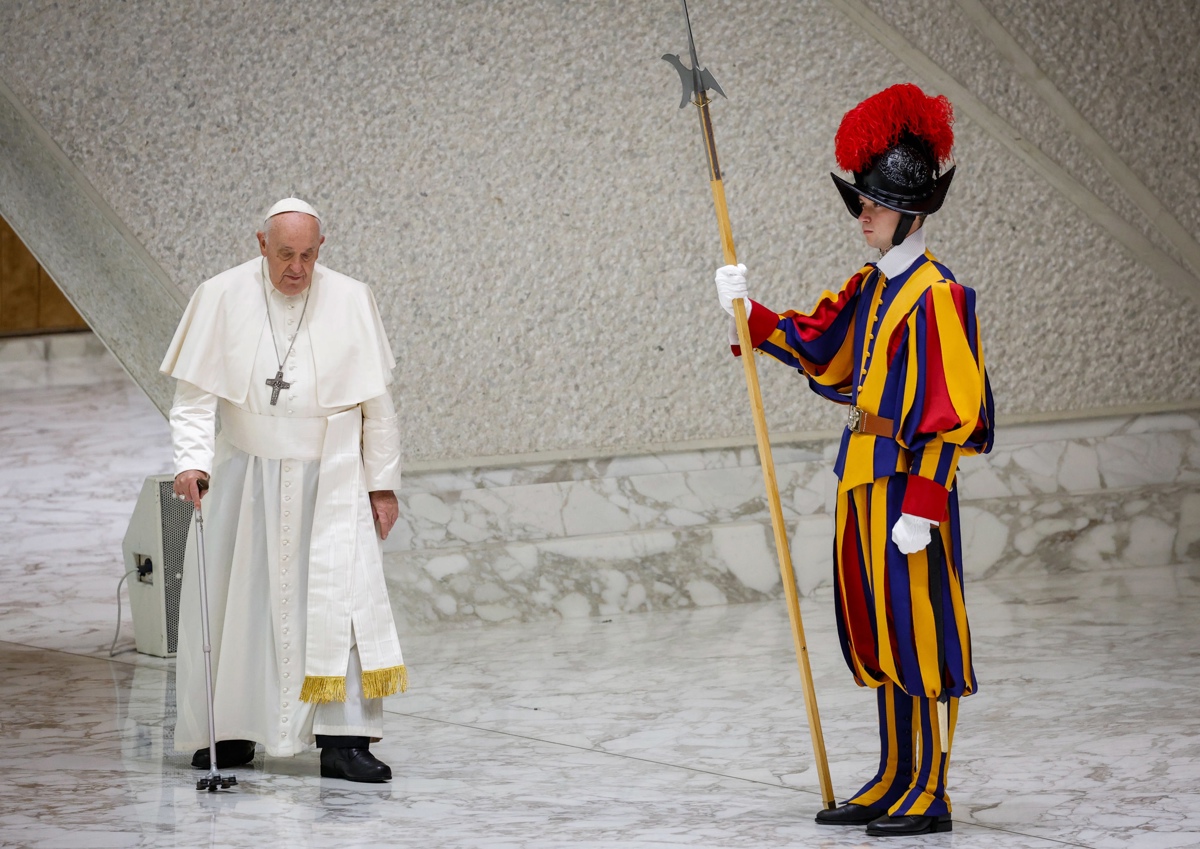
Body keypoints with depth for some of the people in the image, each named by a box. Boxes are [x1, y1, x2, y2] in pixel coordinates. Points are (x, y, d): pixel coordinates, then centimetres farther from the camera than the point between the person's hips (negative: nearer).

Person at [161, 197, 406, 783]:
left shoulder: (351, 301, -2)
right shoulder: (221, 298, -5)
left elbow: (376, 403, 3)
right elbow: (194, 394, -7)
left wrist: (383, 482, 3)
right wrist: (192, 461, -22)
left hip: (329, 481, 0)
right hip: (244, 477, 0)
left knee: (343, 598, -11)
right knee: (232, 603, 4)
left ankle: (343, 739, -13)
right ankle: (231, 731, 17)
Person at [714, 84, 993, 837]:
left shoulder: (934, 295, -15)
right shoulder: (872, 286, 12)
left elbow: (947, 414, -18)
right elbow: (818, 348, 22)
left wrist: (920, 506, -21)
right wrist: (751, 313, 11)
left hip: (908, 483, -9)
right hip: (865, 478, 9)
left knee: (920, 635, -3)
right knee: (879, 635, 13)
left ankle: (930, 796, 2)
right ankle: (896, 782, 22)